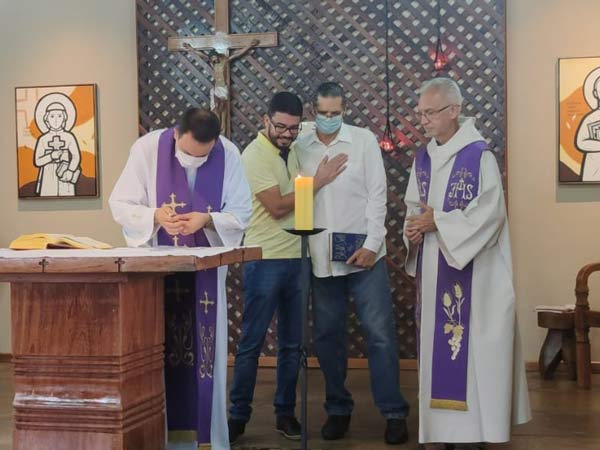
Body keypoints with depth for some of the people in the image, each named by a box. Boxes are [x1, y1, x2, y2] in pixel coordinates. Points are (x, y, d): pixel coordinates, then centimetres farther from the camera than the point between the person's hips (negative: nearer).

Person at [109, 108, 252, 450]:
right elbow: (120, 204, -7)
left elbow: (242, 213, -4)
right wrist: (155, 215, -25)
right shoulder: (147, 148, -11)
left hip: (206, 270, 1)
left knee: (206, 354, 4)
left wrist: (208, 220, -23)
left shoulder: (229, 155, -9)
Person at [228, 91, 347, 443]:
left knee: (292, 344, 10)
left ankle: (286, 412, 19)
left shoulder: (290, 151, 12)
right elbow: (277, 207, -18)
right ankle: (238, 415, 8)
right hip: (265, 260, -7)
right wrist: (319, 181, -14)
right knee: (252, 343, -1)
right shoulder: (255, 155, -10)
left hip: (297, 258, 7)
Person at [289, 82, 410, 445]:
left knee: (380, 333, -2)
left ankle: (395, 412, 7)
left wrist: (372, 244, -10)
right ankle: (338, 409, 23)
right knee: (327, 335, 9)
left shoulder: (364, 140, 0)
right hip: (321, 257, 2)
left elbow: (377, 194, -3)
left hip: (363, 252, -2)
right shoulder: (300, 148, 5)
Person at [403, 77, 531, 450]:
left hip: (470, 272, -6)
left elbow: (491, 212, -16)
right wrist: (414, 228, -7)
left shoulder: (479, 156, -10)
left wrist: (437, 221, -15)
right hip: (432, 270, 7)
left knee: (468, 345, -4)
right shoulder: (423, 159, 11)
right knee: (436, 344, 8)